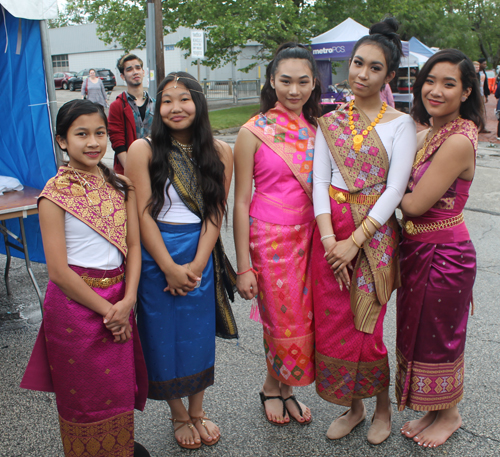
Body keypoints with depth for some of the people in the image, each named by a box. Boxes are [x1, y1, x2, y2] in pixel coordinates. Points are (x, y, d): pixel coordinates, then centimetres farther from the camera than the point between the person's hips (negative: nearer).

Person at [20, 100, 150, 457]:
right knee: (85, 392, 12)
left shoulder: (120, 185, 2)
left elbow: (133, 245, 1)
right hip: (75, 304, -4)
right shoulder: (56, 194, -13)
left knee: (120, 384, 18)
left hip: (119, 300, 5)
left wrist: (127, 301, -13)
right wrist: (106, 310, -12)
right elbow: (58, 270, -15)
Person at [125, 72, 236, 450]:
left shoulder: (219, 152, -1)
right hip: (155, 256, -2)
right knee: (165, 337, 9)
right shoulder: (143, 150, -7)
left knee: (200, 334, 14)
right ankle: (179, 415, 31)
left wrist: (196, 266, -12)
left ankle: (198, 411, 35)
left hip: (201, 255, 2)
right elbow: (143, 214, -11)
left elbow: (215, 213, -3)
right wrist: (170, 268, -14)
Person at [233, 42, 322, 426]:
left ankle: (283, 388, 35)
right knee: (283, 322, 7)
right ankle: (274, 387, 35)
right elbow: (241, 201, -7)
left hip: (310, 236, 4)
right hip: (270, 237, -4)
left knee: (303, 320, 12)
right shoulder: (253, 132, -8)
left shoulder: (317, 129, 5)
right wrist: (243, 266, -9)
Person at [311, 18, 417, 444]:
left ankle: (383, 408, 30)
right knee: (333, 324, 8)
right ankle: (353, 407, 31)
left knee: (367, 328, 3)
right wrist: (329, 239, -12)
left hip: (373, 234, -3)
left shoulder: (400, 124, -3)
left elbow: (394, 190, -10)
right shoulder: (331, 122, 7)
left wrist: (354, 241, -16)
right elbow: (319, 181, 0)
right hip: (330, 233, 4)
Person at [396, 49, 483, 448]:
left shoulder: (458, 141, -22)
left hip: (443, 252, -8)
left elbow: (415, 204, -23)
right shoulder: (427, 134, 7)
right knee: (418, 331, 19)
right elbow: (406, 186, 7)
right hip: (418, 247, 8)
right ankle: (432, 410, 39)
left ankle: (449, 414, 35)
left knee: (440, 336, 10)